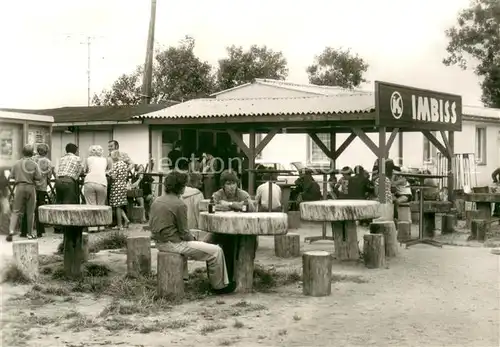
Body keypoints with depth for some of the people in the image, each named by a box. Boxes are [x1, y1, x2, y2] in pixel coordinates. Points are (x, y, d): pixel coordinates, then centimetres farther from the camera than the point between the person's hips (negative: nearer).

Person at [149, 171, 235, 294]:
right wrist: (193, 239, 7)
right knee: (216, 251, -4)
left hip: (159, 242, 10)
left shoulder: (156, 201, 7)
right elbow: (184, 232, -16)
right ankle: (220, 286, 8)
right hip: (173, 244, -9)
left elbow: (151, 225, 15)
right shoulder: (179, 205, -18)